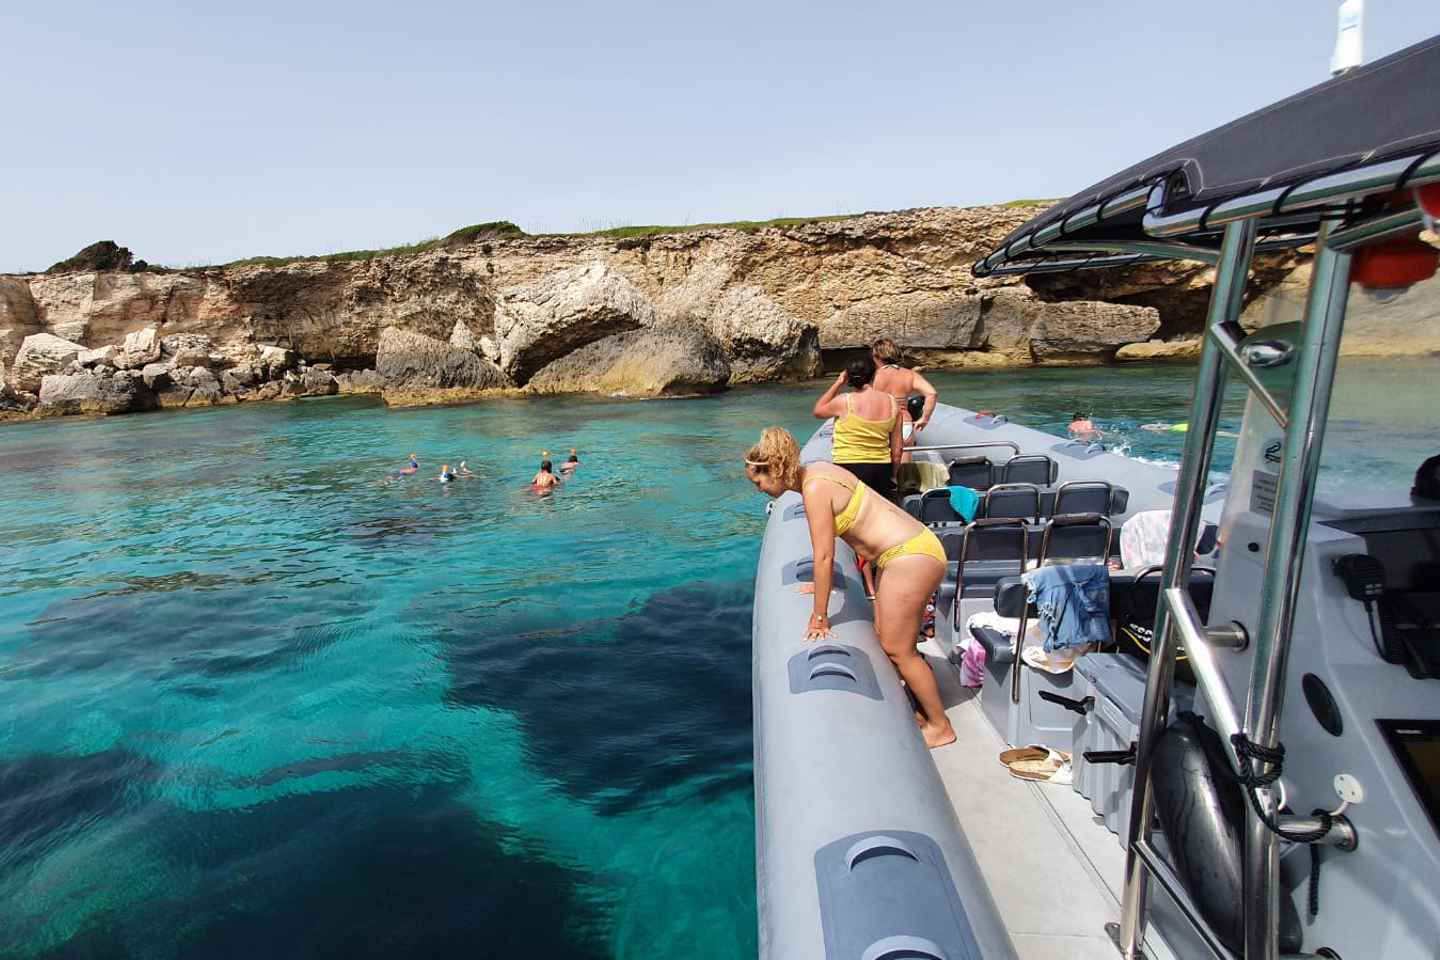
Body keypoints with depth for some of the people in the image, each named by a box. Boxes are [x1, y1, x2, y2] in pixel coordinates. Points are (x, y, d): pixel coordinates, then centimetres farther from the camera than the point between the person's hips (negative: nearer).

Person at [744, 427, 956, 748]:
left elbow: (824, 556, -17)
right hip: (912, 550, 9)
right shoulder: (814, 471, 9)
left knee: (897, 649, 3)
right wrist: (822, 584, 30)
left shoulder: (815, 488, -19)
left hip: (911, 557, -9)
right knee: (889, 639, 17)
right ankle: (923, 711, 30)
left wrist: (819, 616, -9)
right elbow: (825, 551, 21)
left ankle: (941, 726, 17)